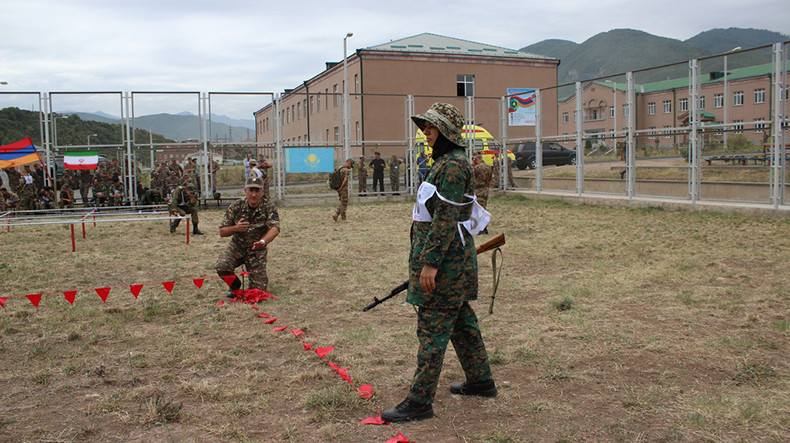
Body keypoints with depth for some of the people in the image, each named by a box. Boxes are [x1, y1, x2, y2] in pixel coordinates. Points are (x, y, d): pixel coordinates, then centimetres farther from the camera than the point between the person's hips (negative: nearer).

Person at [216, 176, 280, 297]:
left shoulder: (269, 208, -12)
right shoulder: (235, 207, -6)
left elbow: (274, 229, -29)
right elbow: (222, 232, -4)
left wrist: (263, 241, -50)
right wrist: (235, 228, -26)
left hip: (257, 251, -1)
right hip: (236, 247, 1)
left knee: (258, 290, -8)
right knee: (222, 267, -28)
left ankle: (260, 278, 31)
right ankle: (235, 285, 6)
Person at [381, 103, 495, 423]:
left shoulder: (452, 165, -17)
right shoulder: (447, 162, 16)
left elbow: (446, 218, -23)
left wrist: (430, 262, -24)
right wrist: (429, 259, 24)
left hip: (446, 260, -11)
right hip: (452, 260, 11)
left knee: (432, 328, -5)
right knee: (461, 321, 19)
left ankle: (419, 401, 1)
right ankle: (481, 381, 31)